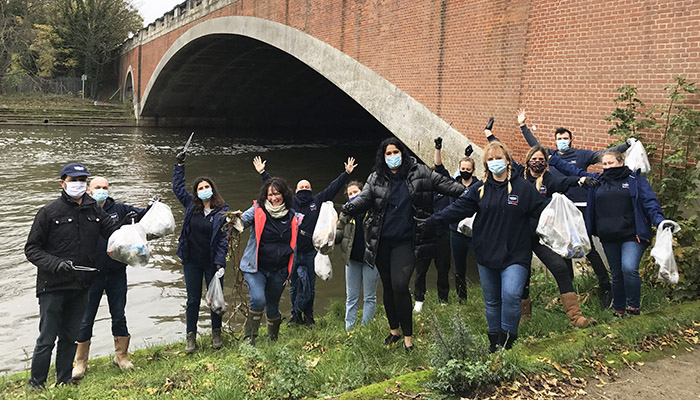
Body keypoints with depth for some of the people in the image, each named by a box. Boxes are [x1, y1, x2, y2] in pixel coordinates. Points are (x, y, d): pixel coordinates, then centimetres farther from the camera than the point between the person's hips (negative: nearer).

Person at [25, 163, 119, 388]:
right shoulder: (49, 212, -6)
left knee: (70, 337, 14)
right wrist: (56, 264, -18)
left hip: (81, 286, 4)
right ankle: (36, 384, 16)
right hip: (53, 287, -4)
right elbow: (31, 249, -4)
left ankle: (64, 382, 27)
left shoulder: (94, 210, 6)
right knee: (47, 338, 1)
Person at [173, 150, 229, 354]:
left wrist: (220, 263, -17)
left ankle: (216, 333, 28)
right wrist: (179, 165, 12)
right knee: (193, 299, 9)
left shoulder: (222, 211, -8)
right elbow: (177, 187, 16)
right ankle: (191, 337, 21)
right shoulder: (191, 205, 2)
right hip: (191, 262, 3)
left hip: (212, 262, -2)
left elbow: (223, 239, -10)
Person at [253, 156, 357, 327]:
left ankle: (308, 315, 20)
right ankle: (296, 314, 17)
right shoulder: (290, 202, 8)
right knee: (294, 284, 4)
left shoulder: (317, 201, 9)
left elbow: (333, 187, 12)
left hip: (311, 252, 1)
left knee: (310, 286, 8)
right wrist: (262, 173, 13)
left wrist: (346, 173, 12)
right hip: (293, 251, -1)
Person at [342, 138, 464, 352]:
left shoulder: (418, 172, 2)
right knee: (387, 286, 13)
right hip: (381, 241, 3)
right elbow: (365, 198, -2)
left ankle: (408, 336, -2)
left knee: (400, 285, -16)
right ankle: (394, 330, 32)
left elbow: (442, 183, 5)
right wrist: (350, 207, -23)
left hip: (405, 241, -3)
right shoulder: (376, 178, 7)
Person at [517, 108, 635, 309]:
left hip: (580, 208, -4)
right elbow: (535, 145, 19)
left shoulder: (582, 155, 2)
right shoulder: (551, 156, 11)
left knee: (588, 248, -6)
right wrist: (523, 126, 17)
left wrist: (626, 145, -8)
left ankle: (605, 287, 5)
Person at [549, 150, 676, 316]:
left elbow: (650, 202, -3)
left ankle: (633, 306, -5)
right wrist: (552, 159, 17)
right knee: (616, 275, 12)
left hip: (632, 236, -4)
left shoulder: (636, 179, 3)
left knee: (629, 268, -23)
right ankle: (618, 310, 24)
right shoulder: (596, 180, 14)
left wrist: (660, 221, -19)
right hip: (608, 239, 4)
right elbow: (574, 171, 19)